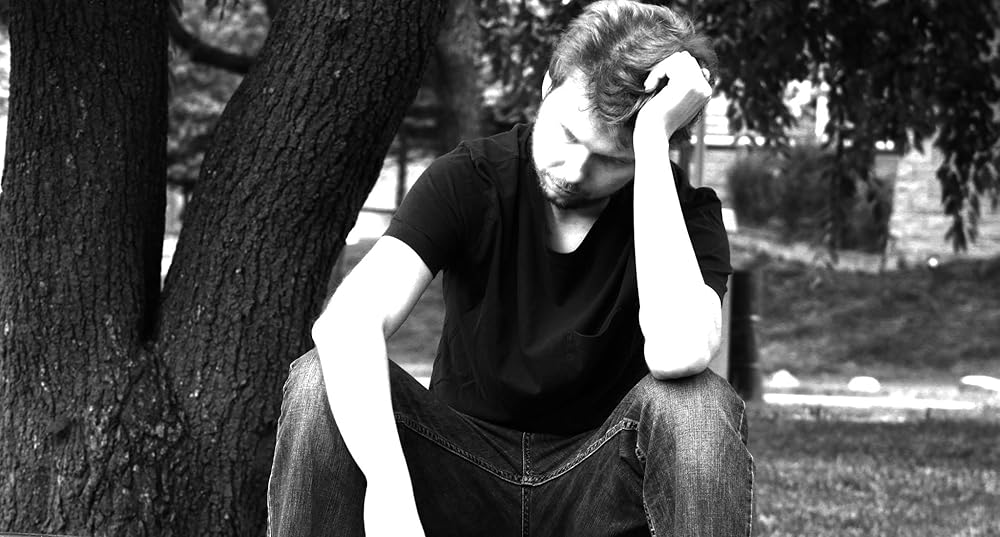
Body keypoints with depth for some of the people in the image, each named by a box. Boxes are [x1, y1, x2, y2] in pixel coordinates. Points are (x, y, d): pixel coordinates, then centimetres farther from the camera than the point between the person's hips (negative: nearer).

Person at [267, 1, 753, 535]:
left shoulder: (687, 212, -11)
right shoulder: (469, 180, -10)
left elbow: (677, 352, -35)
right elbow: (346, 321, -26)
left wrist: (652, 136, -32)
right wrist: (389, 485, -44)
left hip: (594, 488, -1)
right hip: (464, 467, 1)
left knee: (702, 403, -31)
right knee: (318, 381, -27)